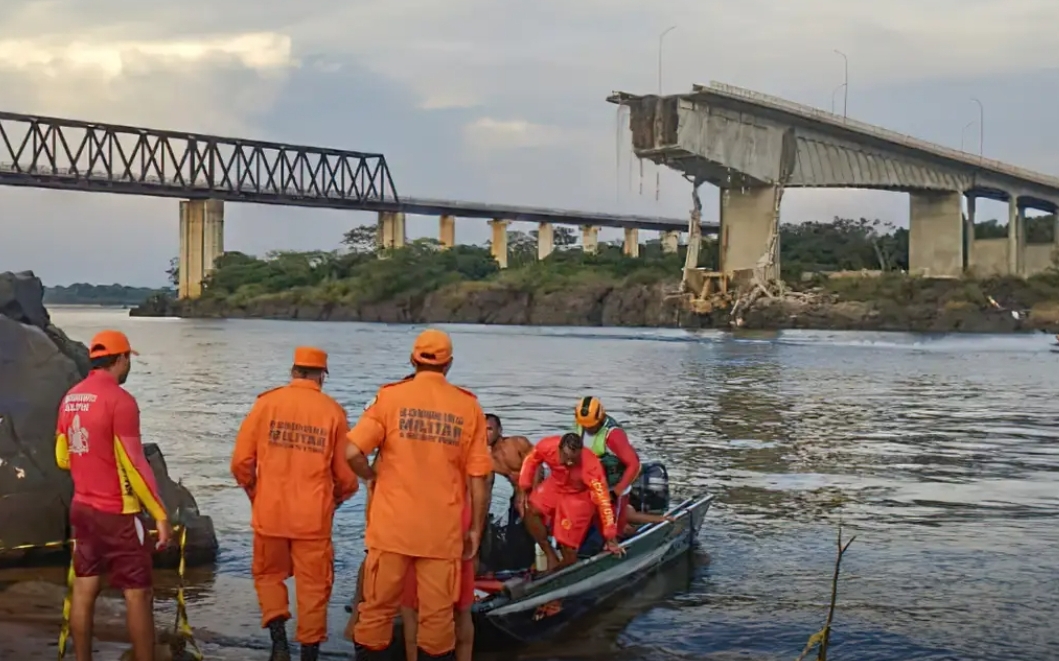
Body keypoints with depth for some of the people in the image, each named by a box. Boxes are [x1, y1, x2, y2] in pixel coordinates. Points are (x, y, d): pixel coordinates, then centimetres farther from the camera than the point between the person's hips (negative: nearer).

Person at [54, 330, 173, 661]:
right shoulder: (120, 399, -17)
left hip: (82, 508, 8)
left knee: (84, 588, 11)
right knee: (138, 593, -1)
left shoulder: (70, 398, 7)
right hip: (117, 513, -8)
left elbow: (62, 458, 15)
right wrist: (161, 515, -15)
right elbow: (134, 464, -19)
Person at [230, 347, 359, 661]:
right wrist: (335, 498, 20)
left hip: (269, 512, 1)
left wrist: (253, 492, 16)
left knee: (269, 575, 19)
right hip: (314, 516, -1)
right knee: (313, 585, 11)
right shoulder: (333, 411, -4)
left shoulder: (266, 402, -3)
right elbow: (345, 474, -1)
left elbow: (241, 460, -3)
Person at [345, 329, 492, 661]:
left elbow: (352, 452, -13)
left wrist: (373, 476, 7)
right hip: (443, 531, 1)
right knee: (437, 615, 8)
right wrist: (476, 529, 8)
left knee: (378, 609, 11)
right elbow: (478, 479, -1)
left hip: (392, 525, 0)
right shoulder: (468, 407, 0)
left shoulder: (391, 397, -3)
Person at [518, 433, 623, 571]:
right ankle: (551, 557, -6)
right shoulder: (547, 446, -30)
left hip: (579, 496, -4)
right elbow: (531, 460, -6)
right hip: (555, 485, 4)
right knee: (531, 510, -20)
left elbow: (603, 499, -32)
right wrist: (524, 489, -9)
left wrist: (610, 537, -28)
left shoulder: (591, 466, -39)